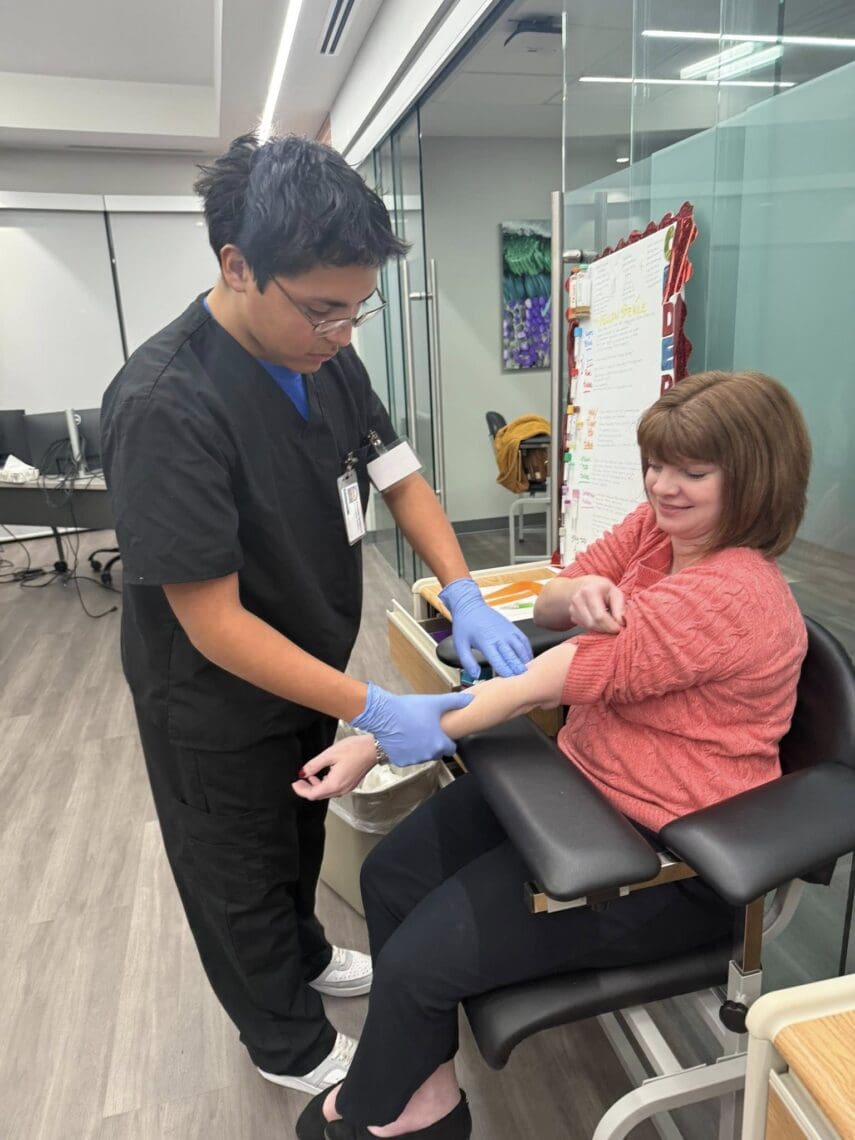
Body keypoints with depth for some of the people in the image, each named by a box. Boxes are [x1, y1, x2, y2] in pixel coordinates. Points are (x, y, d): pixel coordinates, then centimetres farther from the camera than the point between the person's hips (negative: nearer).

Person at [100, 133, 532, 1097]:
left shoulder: (322, 358, -10)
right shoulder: (166, 407, -32)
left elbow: (397, 475, -2)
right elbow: (214, 623, -30)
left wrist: (464, 597, -15)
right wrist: (374, 711, -29)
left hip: (306, 669, 7)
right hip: (218, 704, -6)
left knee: (300, 836, 29)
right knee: (243, 873, 19)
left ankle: (303, 955, 59)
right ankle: (291, 1044, 46)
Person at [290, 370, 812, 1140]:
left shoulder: (727, 598, -29)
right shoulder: (658, 524, -3)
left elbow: (533, 687, -28)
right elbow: (546, 607, 3)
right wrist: (580, 592, -23)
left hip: (665, 858, -8)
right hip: (581, 776, 9)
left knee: (416, 961, -8)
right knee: (392, 875, 4)